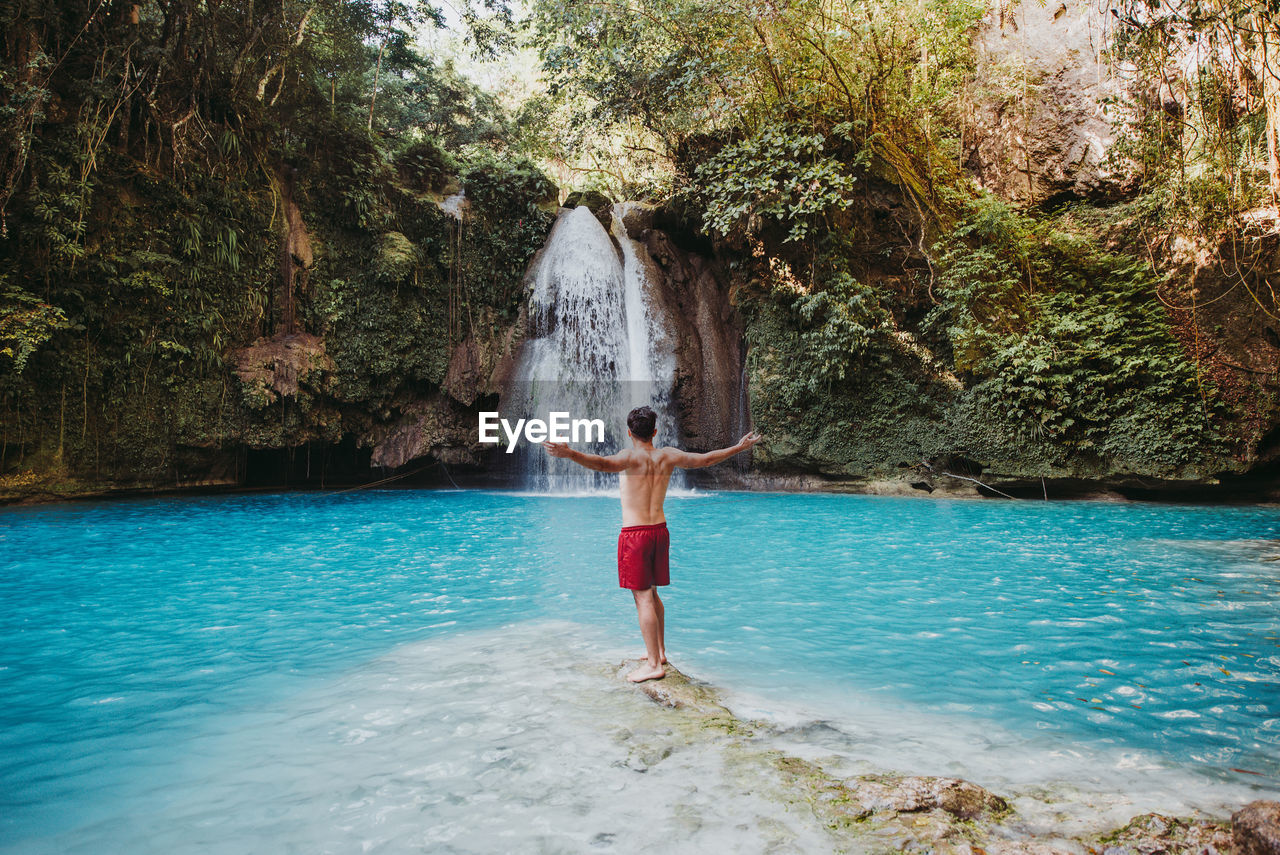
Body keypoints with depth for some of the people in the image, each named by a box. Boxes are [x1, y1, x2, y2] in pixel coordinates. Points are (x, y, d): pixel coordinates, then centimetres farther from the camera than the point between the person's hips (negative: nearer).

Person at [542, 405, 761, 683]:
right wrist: (739, 447, 27)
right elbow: (705, 459, 14)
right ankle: (659, 651, 30)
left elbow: (603, 464, -34)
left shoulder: (630, 456, -12)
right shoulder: (667, 456, 5)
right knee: (652, 593, 20)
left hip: (634, 533, -7)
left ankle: (654, 664, 0)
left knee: (643, 597, -3)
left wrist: (569, 454, -48)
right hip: (660, 530, 7)